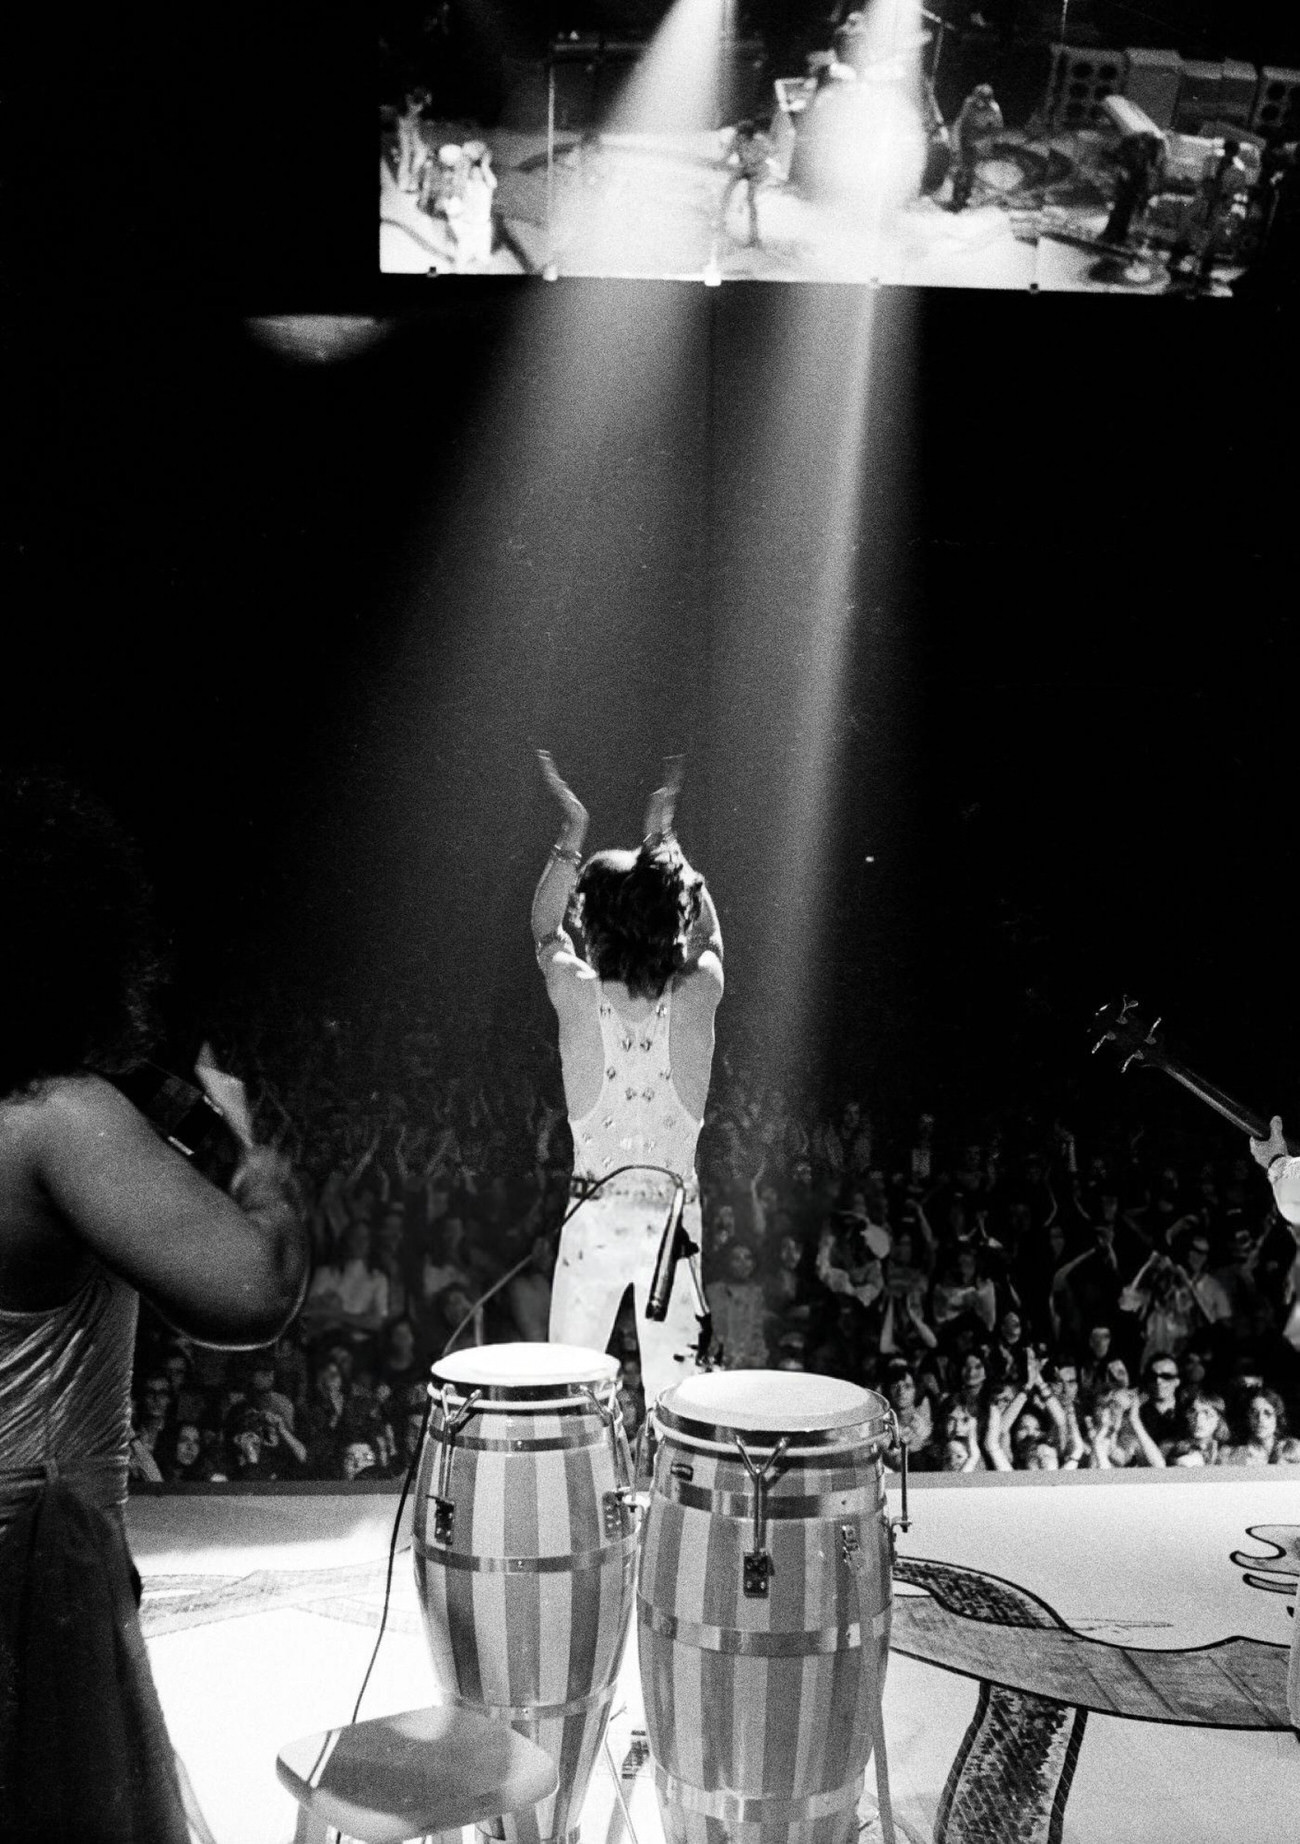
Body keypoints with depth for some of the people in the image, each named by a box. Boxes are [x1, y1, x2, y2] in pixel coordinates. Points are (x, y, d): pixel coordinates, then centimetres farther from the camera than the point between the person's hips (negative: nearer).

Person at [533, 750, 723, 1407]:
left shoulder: (577, 994, -10)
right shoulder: (697, 993, -8)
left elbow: (544, 928, 13)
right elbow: (706, 931, 16)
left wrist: (571, 834, 13)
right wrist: (663, 838, 20)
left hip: (594, 1217, -1)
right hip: (674, 1216, 1)